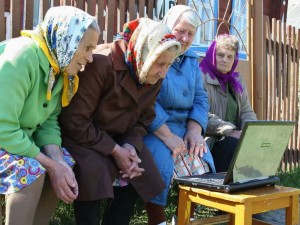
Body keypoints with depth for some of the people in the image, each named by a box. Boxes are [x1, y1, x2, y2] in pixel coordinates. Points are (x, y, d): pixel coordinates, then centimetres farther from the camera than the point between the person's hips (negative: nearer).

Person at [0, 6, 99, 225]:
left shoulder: (60, 68, -1)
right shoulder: (21, 56, -28)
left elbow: (49, 122, -2)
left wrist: (58, 161, -20)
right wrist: (50, 165, -24)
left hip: (20, 139, 8)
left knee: (65, 162, -2)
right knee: (32, 169, -29)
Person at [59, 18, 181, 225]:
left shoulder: (154, 77, -7)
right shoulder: (101, 64, -28)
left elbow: (144, 119, 3)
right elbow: (75, 121, -26)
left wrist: (131, 145, -18)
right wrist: (115, 151, -25)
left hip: (117, 138, 7)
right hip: (80, 135, -6)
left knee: (139, 176, -6)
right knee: (94, 171, -30)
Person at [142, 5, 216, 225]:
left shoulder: (192, 59, 15)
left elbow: (200, 98, 12)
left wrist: (195, 130, -7)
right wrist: (167, 136, -23)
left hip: (184, 126, 6)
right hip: (152, 127, -6)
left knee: (202, 165, -15)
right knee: (160, 164, -30)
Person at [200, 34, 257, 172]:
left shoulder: (237, 81, 19)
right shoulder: (201, 78, -5)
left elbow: (247, 112, 15)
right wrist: (231, 132, -22)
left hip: (234, 139, 6)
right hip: (210, 141, -6)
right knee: (236, 145, -31)